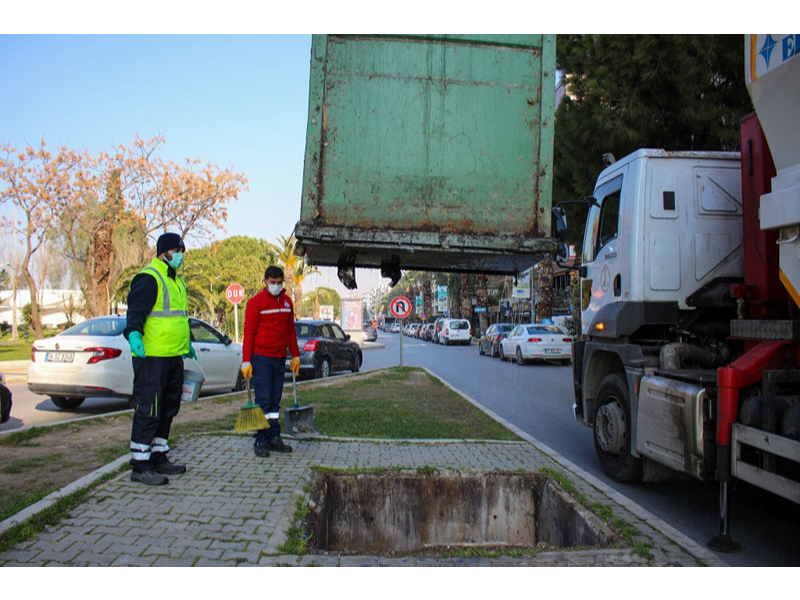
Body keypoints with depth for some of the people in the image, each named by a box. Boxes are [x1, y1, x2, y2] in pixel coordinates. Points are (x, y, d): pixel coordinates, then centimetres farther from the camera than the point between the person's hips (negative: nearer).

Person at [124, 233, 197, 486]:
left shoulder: (176, 281, 21)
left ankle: (159, 459, 26)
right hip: (151, 357, -10)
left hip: (173, 358, 10)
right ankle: (140, 466, 3)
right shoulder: (148, 278, -9)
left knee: (168, 410, 15)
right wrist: (134, 333, -37)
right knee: (148, 411, -5)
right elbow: (136, 310, -19)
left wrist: (187, 343, 36)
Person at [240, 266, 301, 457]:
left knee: (275, 400, 10)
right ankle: (261, 442, 2)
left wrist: (295, 355, 15)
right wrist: (246, 361, -13)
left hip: (280, 358, 5)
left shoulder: (287, 301, 12)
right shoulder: (256, 302, -5)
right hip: (261, 358, -5)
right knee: (263, 400, -4)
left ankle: (274, 438, 16)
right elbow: (249, 332, -8)